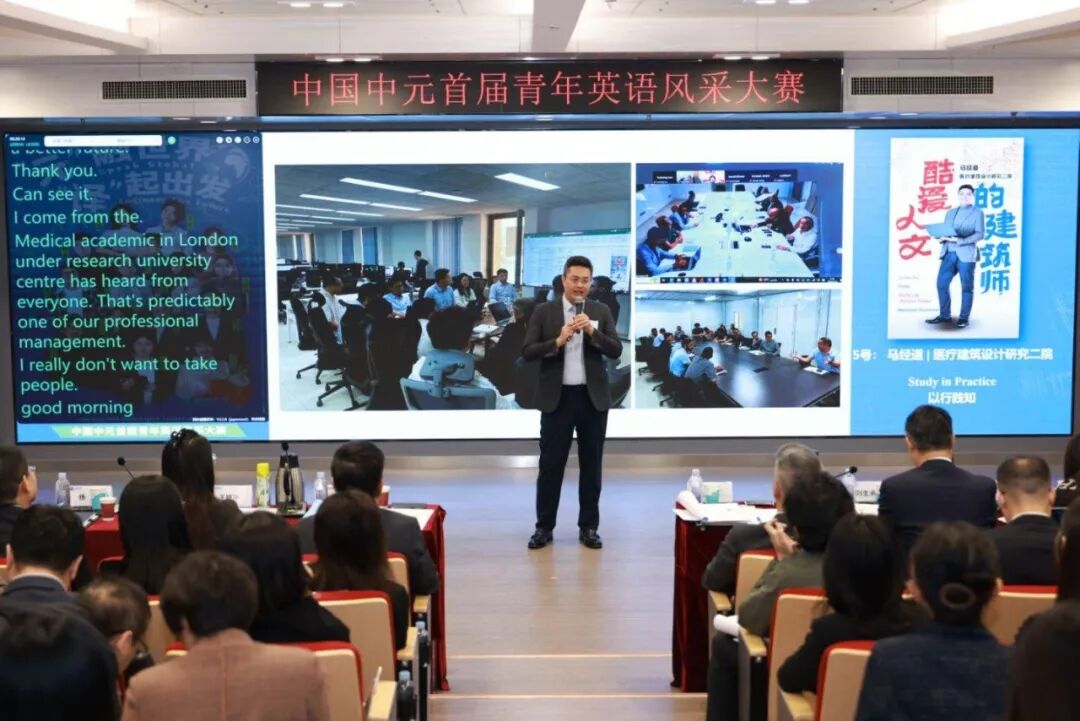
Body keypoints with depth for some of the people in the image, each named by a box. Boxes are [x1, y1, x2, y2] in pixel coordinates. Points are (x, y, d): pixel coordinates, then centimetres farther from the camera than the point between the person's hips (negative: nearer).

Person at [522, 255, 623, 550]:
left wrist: (592, 331, -18)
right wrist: (557, 341, -20)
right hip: (557, 397, -2)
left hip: (593, 397, 2)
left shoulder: (601, 311, 4)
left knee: (591, 464, 8)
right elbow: (527, 352, -6)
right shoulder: (544, 311, 0)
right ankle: (544, 526, 13)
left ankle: (588, 527, 18)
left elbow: (616, 350, -3)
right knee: (550, 464, 3)